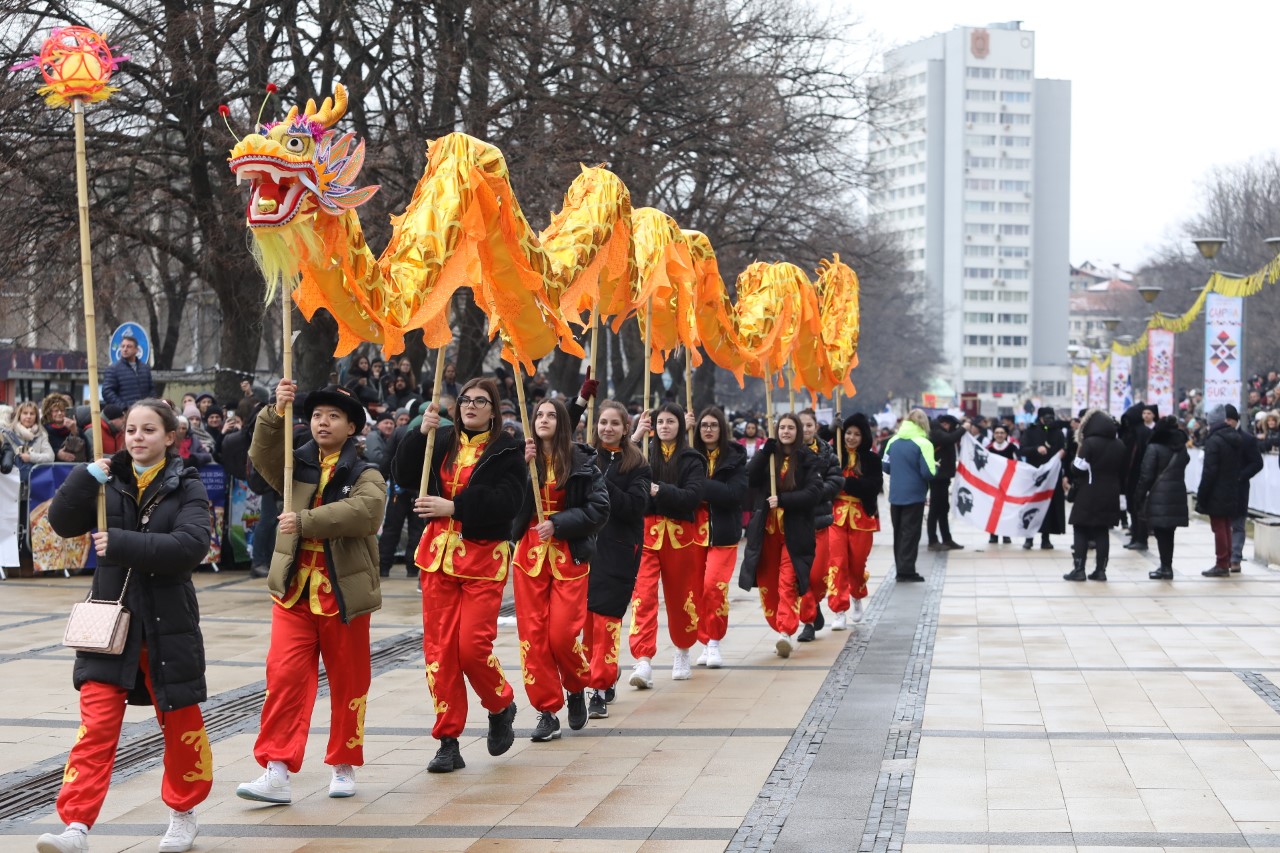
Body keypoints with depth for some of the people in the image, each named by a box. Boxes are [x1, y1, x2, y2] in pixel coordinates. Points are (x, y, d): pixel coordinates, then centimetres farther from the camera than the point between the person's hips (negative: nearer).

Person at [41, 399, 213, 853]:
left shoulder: (186, 487, -5)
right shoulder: (109, 479, 4)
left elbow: (191, 545, -20)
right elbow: (63, 523, -3)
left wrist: (122, 544, -24)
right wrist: (85, 479, -17)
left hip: (167, 622, -1)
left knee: (179, 721, 12)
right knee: (96, 723, -8)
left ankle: (184, 812, 32)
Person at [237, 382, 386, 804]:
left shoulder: (365, 476, 0)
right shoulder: (297, 465, 11)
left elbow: (363, 511, -22)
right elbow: (262, 455, -9)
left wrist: (305, 521, -26)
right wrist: (276, 413, -23)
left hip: (344, 593, -2)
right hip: (294, 591, 2)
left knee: (348, 682, 7)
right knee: (284, 676, -8)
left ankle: (343, 766, 22)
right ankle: (277, 772, -11)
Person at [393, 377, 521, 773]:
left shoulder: (507, 451, -2)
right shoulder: (443, 441, 10)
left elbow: (506, 500, -15)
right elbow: (405, 477, 1)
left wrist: (453, 507, -21)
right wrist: (419, 434, -11)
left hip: (484, 558, -4)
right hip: (438, 555, 4)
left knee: (473, 647, -11)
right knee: (439, 648, 1)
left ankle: (501, 706, 20)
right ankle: (448, 740, 7)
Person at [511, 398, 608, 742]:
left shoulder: (582, 461, -2)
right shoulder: (522, 457, 3)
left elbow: (599, 508, -6)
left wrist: (558, 524, -14)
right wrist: (520, 465, -19)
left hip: (569, 556, -2)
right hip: (530, 554, 2)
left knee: (562, 634, -8)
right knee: (533, 634, -1)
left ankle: (577, 688, 22)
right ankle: (547, 711, 7)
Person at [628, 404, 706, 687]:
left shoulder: (691, 459, 1)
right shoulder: (645, 453, 8)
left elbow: (693, 496, -11)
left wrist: (658, 490, -22)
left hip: (680, 534, -1)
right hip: (646, 532, 1)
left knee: (682, 596, 10)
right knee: (643, 594, -13)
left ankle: (682, 653, 31)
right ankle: (643, 660, -18)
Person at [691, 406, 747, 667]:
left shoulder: (735, 457, 0)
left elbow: (733, 493, -12)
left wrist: (700, 484, -18)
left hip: (722, 532, -2)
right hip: (694, 530, 3)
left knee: (714, 586, -14)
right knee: (696, 589, 1)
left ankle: (714, 642, -1)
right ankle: (705, 643, 13)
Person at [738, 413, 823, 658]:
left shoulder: (809, 460, 0)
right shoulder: (768, 455, 11)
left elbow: (814, 493, -10)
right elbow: (750, 479, -5)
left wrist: (783, 499, -19)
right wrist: (766, 449, -13)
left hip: (795, 531, -4)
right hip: (766, 529, 4)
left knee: (788, 582, -13)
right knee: (767, 582, 4)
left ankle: (786, 632, -20)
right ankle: (781, 629, 15)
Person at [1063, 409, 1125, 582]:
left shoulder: (1089, 443, -12)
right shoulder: (1119, 445, 8)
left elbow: (1077, 469, -15)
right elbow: (1122, 472, 12)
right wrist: (1119, 490, 18)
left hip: (1088, 496, -5)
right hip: (1110, 496, 5)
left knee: (1081, 531, 2)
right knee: (1102, 532, 9)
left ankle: (1079, 569, -2)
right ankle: (1101, 570, 7)